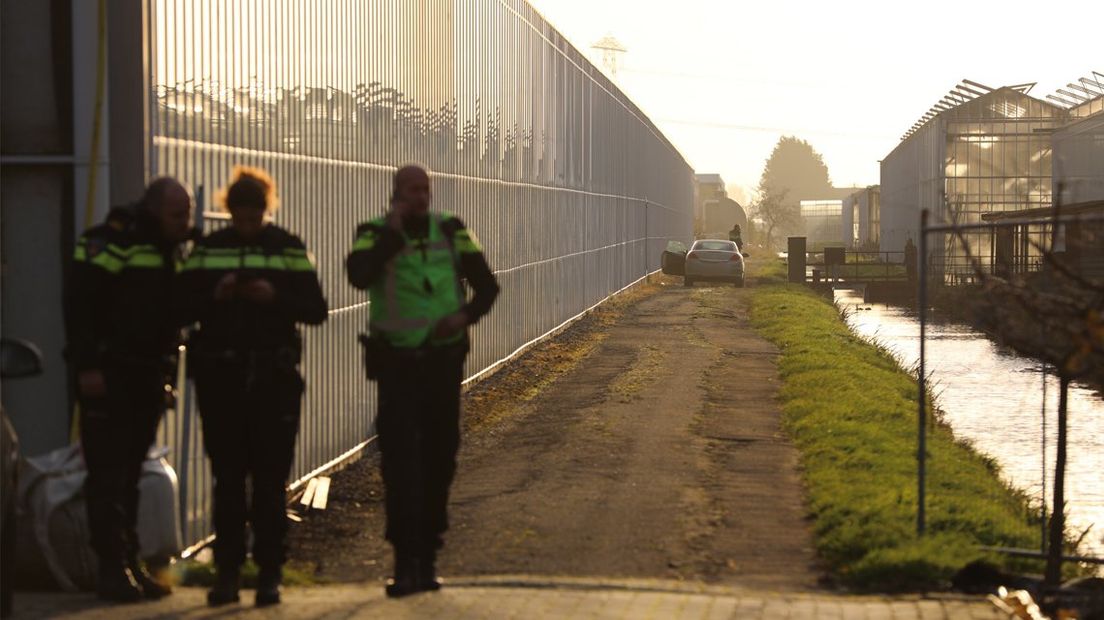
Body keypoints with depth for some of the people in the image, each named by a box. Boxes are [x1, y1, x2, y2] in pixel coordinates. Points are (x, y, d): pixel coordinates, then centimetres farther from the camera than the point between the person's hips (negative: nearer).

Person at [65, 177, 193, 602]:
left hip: (148, 377, 8)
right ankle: (112, 568, -5)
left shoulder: (171, 249, 16)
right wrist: (87, 365, -20)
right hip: (110, 376, -8)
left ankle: (130, 565, 16)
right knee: (108, 475, -6)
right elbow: (79, 304, -14)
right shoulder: (111, 241, -10)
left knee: (130, 475, 12)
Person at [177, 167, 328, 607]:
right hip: (221, 376, 1)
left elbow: (316, 310, 1)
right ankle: (227, 572, 9)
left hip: (274, 376, -1)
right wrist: (214, 296, -13)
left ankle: (270, 574, 4)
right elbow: (182, 310, 5)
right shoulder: (207, 250, 8)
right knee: (228, 478, 3)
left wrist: (276, 297, -15)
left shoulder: (289, 249, 5)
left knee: (271, 479, -1)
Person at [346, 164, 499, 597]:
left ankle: (427, 559, 21)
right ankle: (406, 563, -14)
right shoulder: (375, 233, -3)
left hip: (444, 360, 3)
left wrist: (466, 315, -14)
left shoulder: (451, 231, 5)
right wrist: (393, 230, -19)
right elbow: (359, 276, -24)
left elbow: (486, 285, 6)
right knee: (400, 459, -12)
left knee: (439, 458, 9)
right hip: (396, 363, -3)